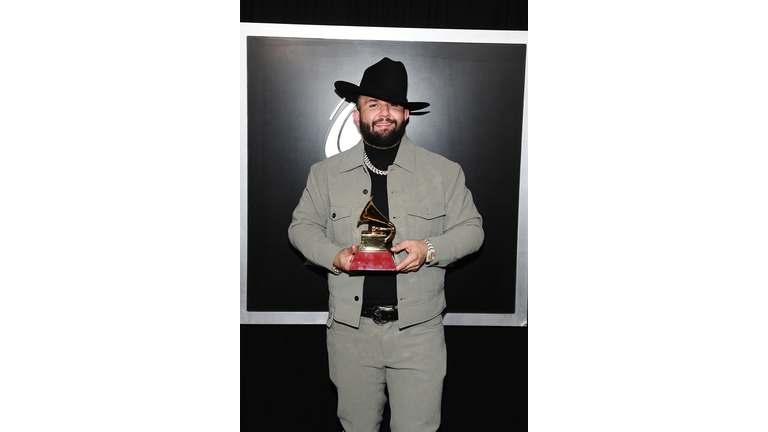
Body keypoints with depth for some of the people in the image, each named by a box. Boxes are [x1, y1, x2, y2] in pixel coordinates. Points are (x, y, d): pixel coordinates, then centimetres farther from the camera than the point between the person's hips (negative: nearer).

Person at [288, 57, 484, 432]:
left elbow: (470, 229, 5)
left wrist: (430, 249, -15)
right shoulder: (325, 173, 6)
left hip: (418, 331, -1)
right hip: (350, 329, 2)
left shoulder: (445, 172, 3)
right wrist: (334, 255, -10)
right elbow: (302, 226, 10)